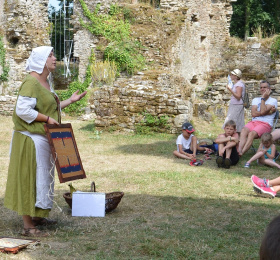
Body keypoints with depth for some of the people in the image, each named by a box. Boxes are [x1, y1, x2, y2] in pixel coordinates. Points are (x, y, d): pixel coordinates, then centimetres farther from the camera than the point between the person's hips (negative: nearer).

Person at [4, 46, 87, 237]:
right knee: (29, 179, -5)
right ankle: (28, 226, 1)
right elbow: (23, 110, -25)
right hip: (31, 139, -10)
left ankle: (37, 217, 30)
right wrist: (47, 119, -21)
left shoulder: (45, 82, 13)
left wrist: (70, 101, 18)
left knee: (42, 177, 17)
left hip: (42, 139, 10)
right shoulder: (31, 82, -18)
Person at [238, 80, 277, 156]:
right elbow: (253, 113, 4)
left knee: (252, 133, -34)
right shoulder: (255, 100, 23)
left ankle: (241, 153, -47)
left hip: (265, 124, -4)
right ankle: (239, 151, -49)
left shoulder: (273, 101, 9)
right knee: (243, 131, -30)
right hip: (253, 122, 4)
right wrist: (267, 112, -4)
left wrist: (263, 98, -1)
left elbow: (262, 111, -9)